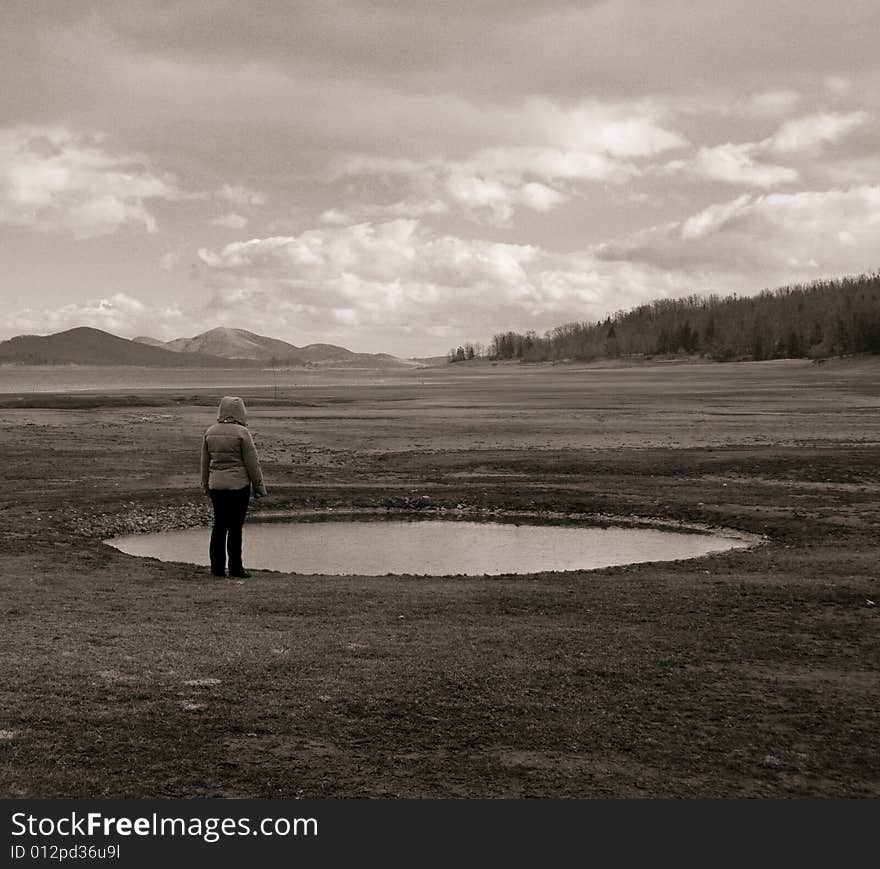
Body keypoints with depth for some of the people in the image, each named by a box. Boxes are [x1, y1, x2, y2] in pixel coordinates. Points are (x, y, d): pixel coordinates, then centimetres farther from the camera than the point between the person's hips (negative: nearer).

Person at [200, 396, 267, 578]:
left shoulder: (210, 433, 6)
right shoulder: (242, 433, -11)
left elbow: (205, 463, 12)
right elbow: (252, 463, -8)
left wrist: (206, 486, 22)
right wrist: (259, 487, 0)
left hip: (216, 486, 5)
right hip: (238, 486, -5)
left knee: (219, 526, 11)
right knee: (235, 527, 0)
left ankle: (217, 567, 14)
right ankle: (235, 568, 5)